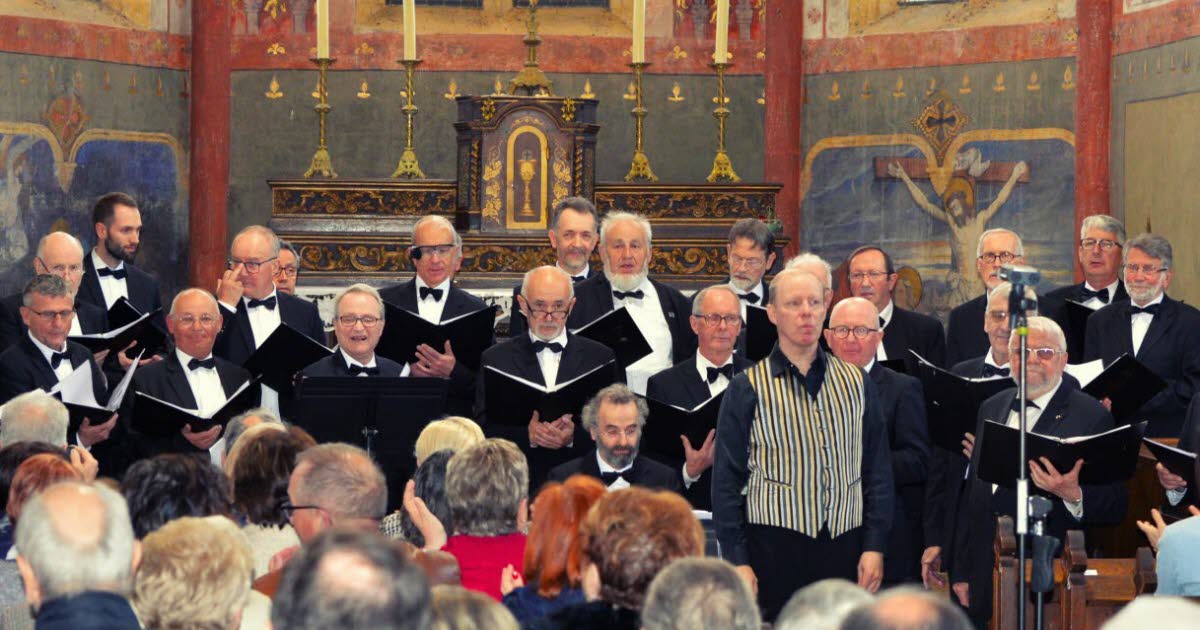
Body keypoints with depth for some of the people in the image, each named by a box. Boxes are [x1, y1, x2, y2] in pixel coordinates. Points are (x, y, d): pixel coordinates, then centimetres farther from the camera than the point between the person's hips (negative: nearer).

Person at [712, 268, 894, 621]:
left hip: (844, 546, 3)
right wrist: (736, 560, -6)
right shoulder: (748, 389, 2)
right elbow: (727, 480, 0)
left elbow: (878, 470, 11)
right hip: (775, 547, -3)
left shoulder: (857, 383, 11)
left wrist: (874, 545, 4)